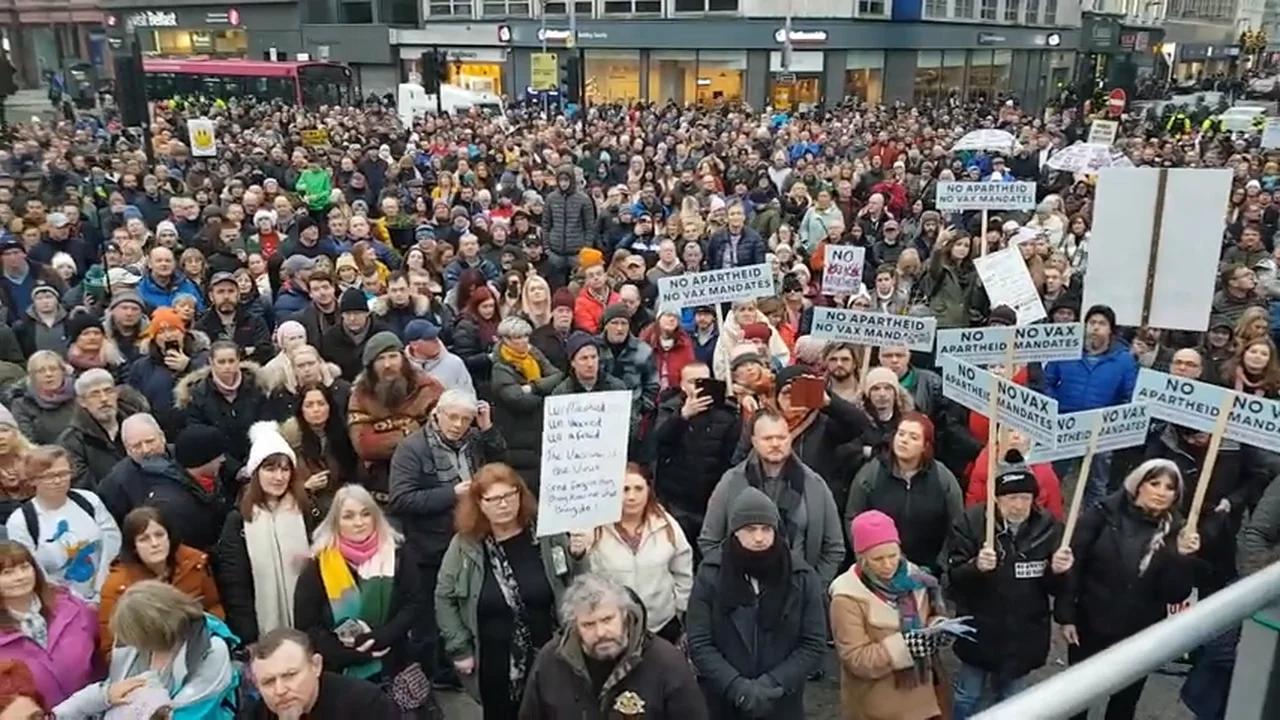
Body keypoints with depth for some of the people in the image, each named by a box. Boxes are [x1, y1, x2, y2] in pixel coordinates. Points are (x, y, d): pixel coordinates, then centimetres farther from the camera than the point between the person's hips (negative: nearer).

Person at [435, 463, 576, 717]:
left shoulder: (548, 534, -6)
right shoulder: (465, 545, -6)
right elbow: (444, 599, 1)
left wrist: (581, 557, -16)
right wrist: (460, 649, -1)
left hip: (548, 662, 0)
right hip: (495, 668, 0)